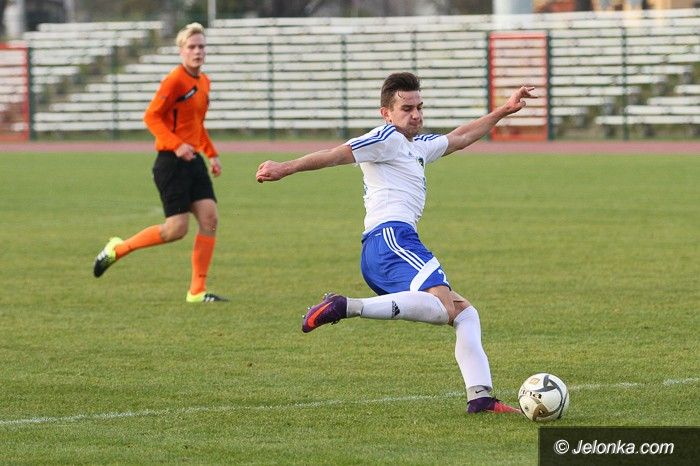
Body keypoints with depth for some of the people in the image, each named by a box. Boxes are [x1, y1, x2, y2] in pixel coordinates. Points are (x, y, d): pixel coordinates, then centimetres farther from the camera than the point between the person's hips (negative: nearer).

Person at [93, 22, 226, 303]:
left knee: (210, 219, -3)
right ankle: (118, 249, 11)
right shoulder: (175, 80, -13)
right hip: (171, 162, -8)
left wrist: (211, 154, 17)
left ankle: (197, 291, 1)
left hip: (193, 161, 8)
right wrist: (176, 145, -26)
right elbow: (151, 116, -16)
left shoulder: (203, 82, 14)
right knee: (177, 229, -9)